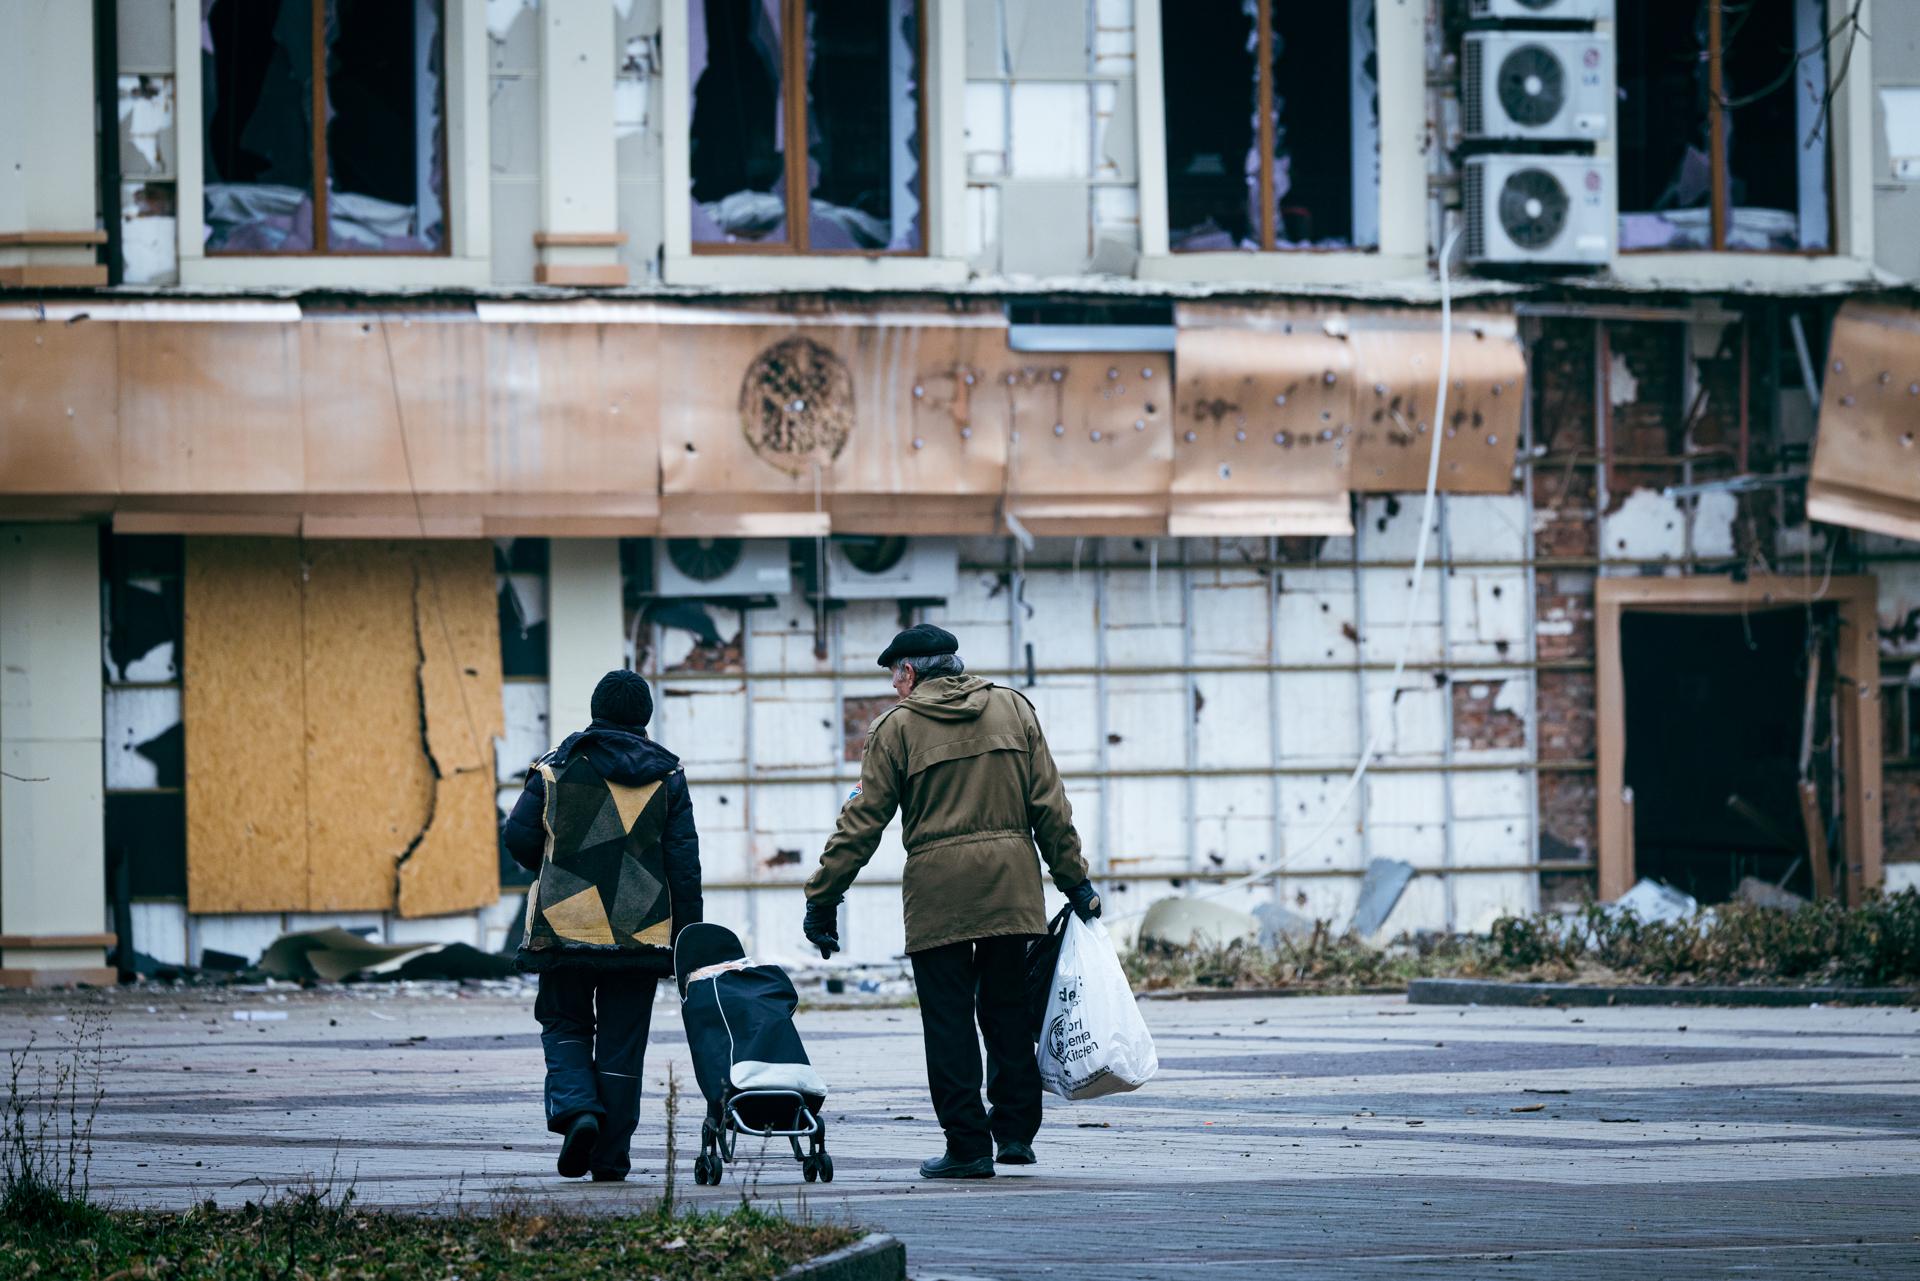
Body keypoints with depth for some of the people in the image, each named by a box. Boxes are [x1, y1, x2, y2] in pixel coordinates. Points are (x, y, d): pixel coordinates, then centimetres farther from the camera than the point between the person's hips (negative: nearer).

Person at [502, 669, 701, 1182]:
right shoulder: (666, 775, 3)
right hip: (641, 930, 1)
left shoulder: (558, 767, 2)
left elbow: (518, 836, -2)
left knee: (564, 1025, 15)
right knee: (622, 1042, 7)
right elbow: (684, 860, 0)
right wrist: (687, 936, 5)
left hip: (565, 923, -1)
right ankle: (611, 1158, 6)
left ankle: (576, 1107, -11)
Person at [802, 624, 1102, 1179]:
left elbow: (863, 821, -2)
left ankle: (968, 1145, 0)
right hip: (1011, 884, 3)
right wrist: (1075, 880, 11)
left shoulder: (898, 726, 0)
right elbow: (1049, 804, 7)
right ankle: (1015, 1133, 12)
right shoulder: (1013, 708, 9)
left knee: (949, 1020, 2)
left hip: (937, 892, -3)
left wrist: (823, 897, 3)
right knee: (1006, 1009, 13)